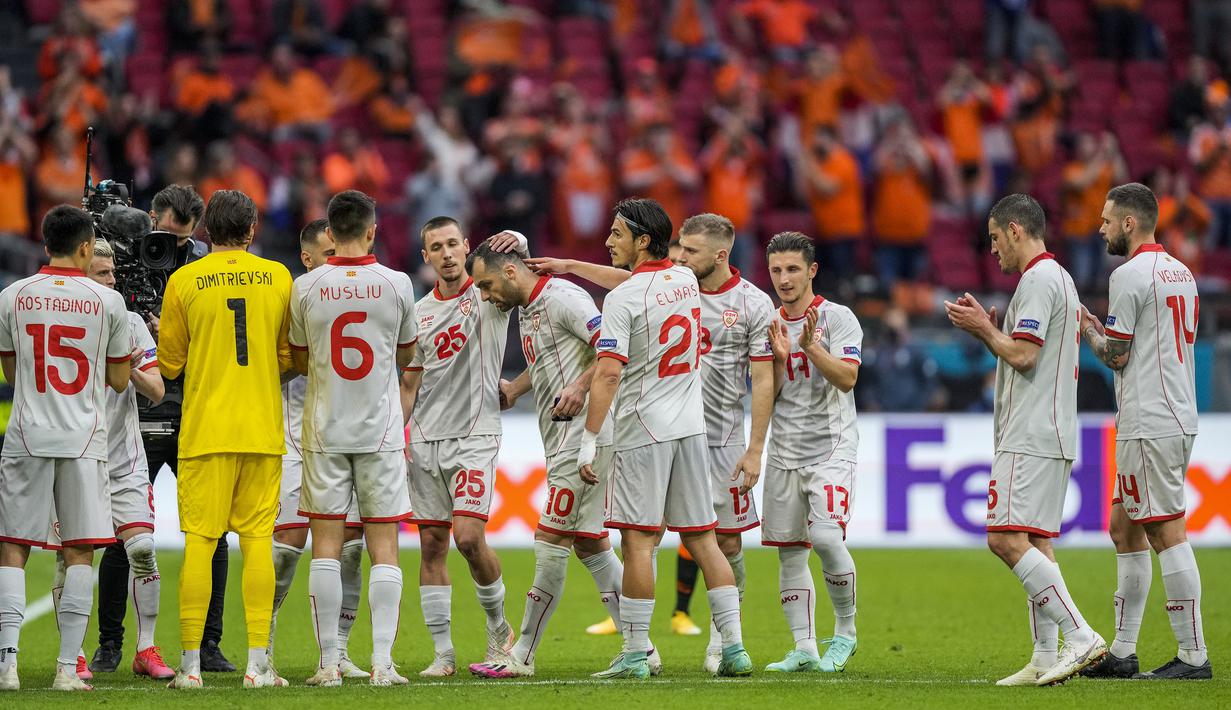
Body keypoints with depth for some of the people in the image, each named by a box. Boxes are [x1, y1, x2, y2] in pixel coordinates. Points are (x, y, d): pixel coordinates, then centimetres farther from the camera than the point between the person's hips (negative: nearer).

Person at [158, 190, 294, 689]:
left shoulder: (184, 282, -2)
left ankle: (191, 664, -2)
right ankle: (258, 663, -1)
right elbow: (290, 357, 11)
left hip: (204, 432, -1)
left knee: (199, 541, 0)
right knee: (257, 539, 3)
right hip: (263, 431, 1)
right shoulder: (278, 278, 4)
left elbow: (169, 364, 5)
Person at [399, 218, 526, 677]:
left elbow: (515, 254, -13)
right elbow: (411, 381, 17)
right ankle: (443, 652, 5)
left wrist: (513, 240, -36)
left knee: (469, 538, -16)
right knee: (431, 543, 1)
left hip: (475, 436, -4)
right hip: (425, 441, 4)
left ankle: (499, 627, 7)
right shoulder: (419, 312, 13)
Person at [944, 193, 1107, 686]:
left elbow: (1023, 355, -19)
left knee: (1007, 538, -17)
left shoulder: (1038, 279, -12)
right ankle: (1046, 659, 7)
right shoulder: (1057, 277, 21)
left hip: (1032, 437, -11)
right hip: (1050, 437, 11)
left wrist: (983, 329, -4)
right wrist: (987, 328, 17)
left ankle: (1080, 636, -22)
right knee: (1036, 543, 9)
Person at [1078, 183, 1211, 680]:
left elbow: (1115, 355, -11)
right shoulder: (1180, 272, 16)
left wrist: (1085, 326, 6)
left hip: (1150, 427, -10)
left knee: (1167, 534, -9)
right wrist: (1102, 329, 21)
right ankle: (1122, 653, 16)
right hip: (1178, 418, 10)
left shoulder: (1130, 275, -13)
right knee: (1124, 528, 14)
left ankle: (1193, 654, -10)